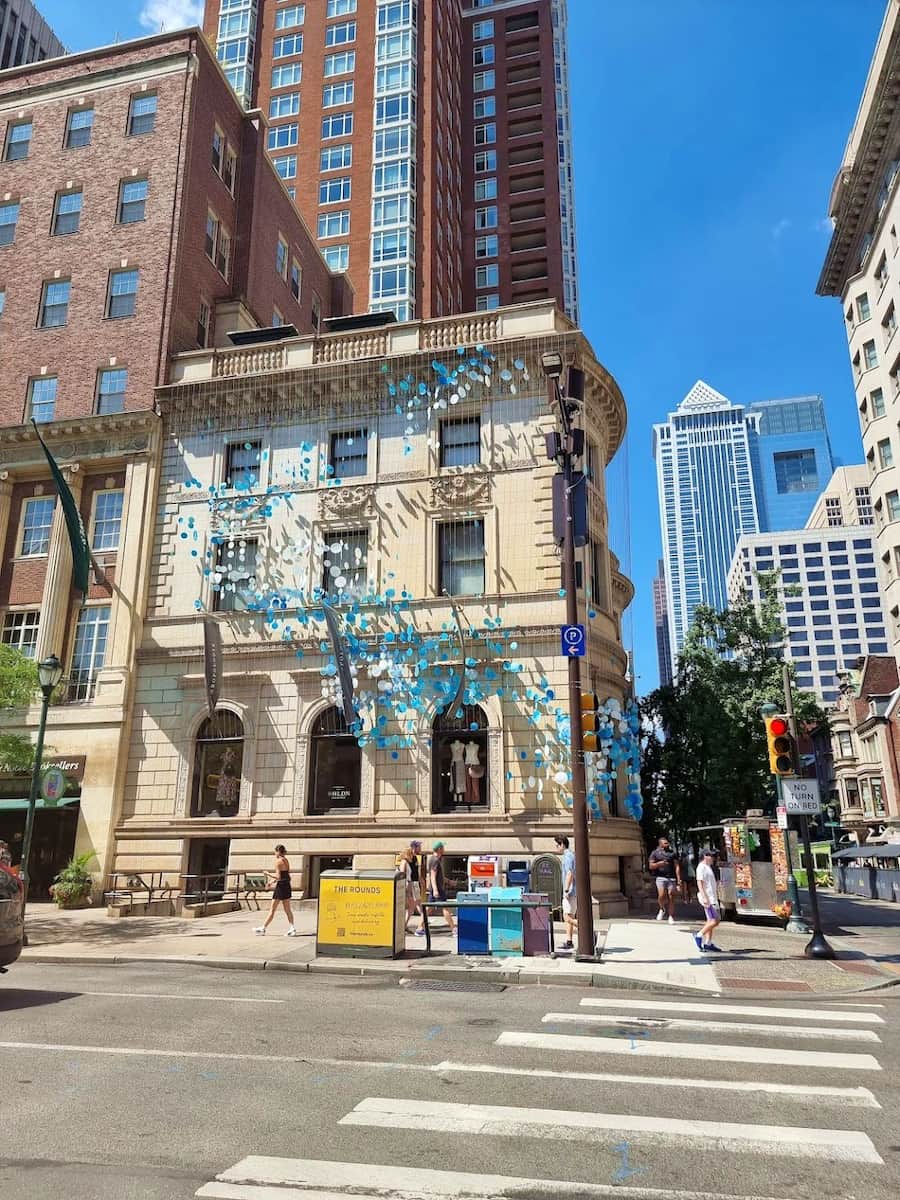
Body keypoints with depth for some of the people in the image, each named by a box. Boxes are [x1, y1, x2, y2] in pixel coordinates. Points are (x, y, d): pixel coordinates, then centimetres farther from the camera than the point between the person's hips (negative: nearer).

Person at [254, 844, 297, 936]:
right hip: (287, 886, 8)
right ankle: (292, 929, 0)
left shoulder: (278, 861, -13)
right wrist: (274, 881, 22)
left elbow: (278, 877, -18)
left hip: (280, 886, -8)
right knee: (287, 910, 8)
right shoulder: (286, 861, 11)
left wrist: (268, 874, -5)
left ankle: (263, 928, 14)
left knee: (272, 909, 3)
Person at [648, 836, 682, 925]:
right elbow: (651, 866, 6)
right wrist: (659, 863, -15)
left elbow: (677, 867, 8)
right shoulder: (655, 853, 9)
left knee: (671, 897, -2)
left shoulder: (672, 853, 12)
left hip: (671, 878, 1)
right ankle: (662, 910, 11)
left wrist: (679, 880, 0)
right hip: (660, 877, -1)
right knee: (661, 895, -18)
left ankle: (671, 917, 10)